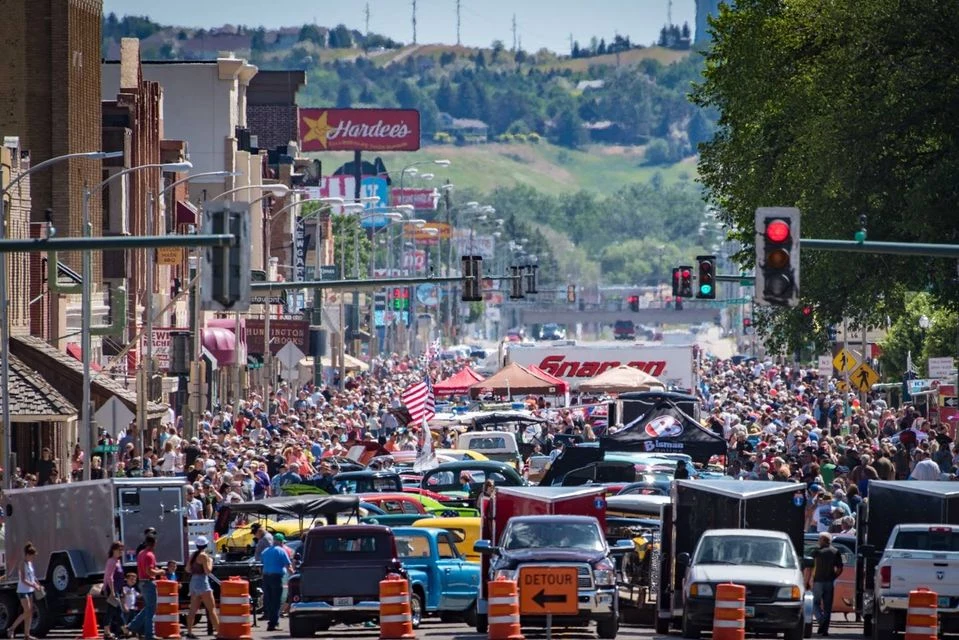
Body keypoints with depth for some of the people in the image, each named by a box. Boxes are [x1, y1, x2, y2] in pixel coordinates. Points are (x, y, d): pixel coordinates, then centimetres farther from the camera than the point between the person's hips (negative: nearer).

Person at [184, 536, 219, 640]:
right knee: (212, 608, -6)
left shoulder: (193, 555, 10)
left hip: (193, 582, 8)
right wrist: (210, 562, -1)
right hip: (202, 582, -8)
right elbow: (208, 571, -16)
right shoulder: (203, 555, -12)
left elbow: (188, 569, 16)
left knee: (193, 610, 8)